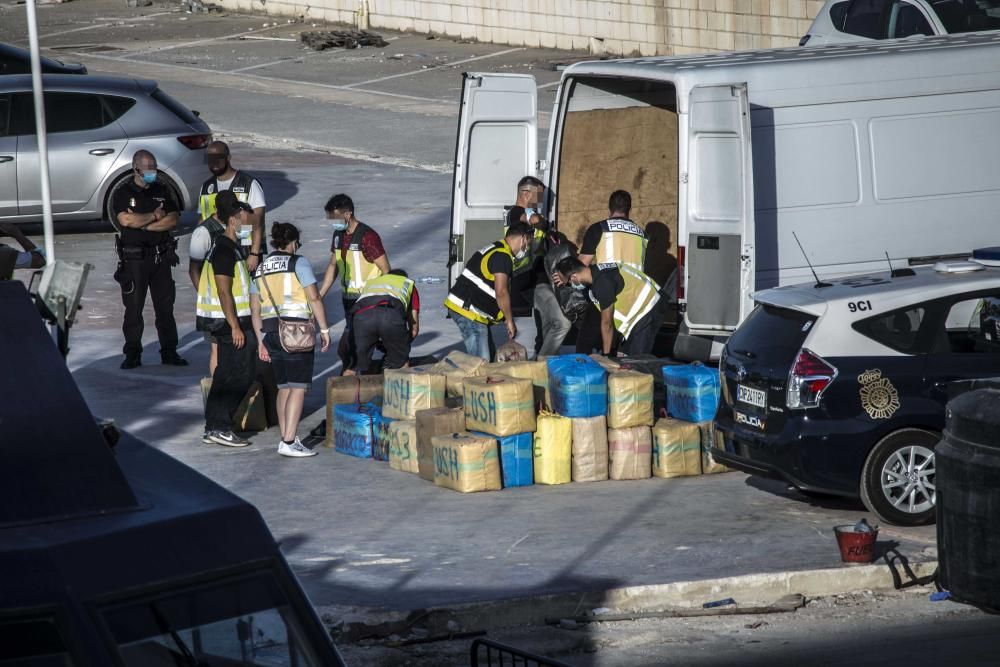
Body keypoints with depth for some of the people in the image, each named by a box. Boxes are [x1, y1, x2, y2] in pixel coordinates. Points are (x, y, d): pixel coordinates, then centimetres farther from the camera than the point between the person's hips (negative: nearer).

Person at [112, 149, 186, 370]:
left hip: (161, 257, 3)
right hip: (134, 258, -3)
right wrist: (155, 216, -8)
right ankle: (133, 354, 3)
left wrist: (143, 225, -10)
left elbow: (173, 220, -1)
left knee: (165, 306, 5)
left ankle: (169, 352, 11)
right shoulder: (123, 194, 0)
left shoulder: (162, 192, 11)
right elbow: (126, 220, -17)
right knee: (133, 308, -2)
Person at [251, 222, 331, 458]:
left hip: (270, 331, 7)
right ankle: (288, 442, -14)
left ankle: (287, 438, 14)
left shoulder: (261, 268, 14)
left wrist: (261, 340, 19)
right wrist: (324, 329, -5)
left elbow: (255, 309, 15)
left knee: (284, 387, 14)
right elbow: (314, 298, -10)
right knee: (298, 387, -7)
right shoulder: (298, 263, -3)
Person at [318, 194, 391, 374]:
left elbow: (386, 271, -15)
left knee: (345, 348, -15)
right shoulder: (339, 235, 8)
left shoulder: (367, 236, -16)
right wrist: (320, 295, 14)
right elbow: (333, 266, 19)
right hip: (348, 298, 8)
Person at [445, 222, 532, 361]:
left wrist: (506, 318, 19)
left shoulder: (495, 250, 19)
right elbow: (501, 293, -20)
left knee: (490, 354, 13)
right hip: (469, 312, -11)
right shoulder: (502, 256, -15)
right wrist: (510, 321, -11)